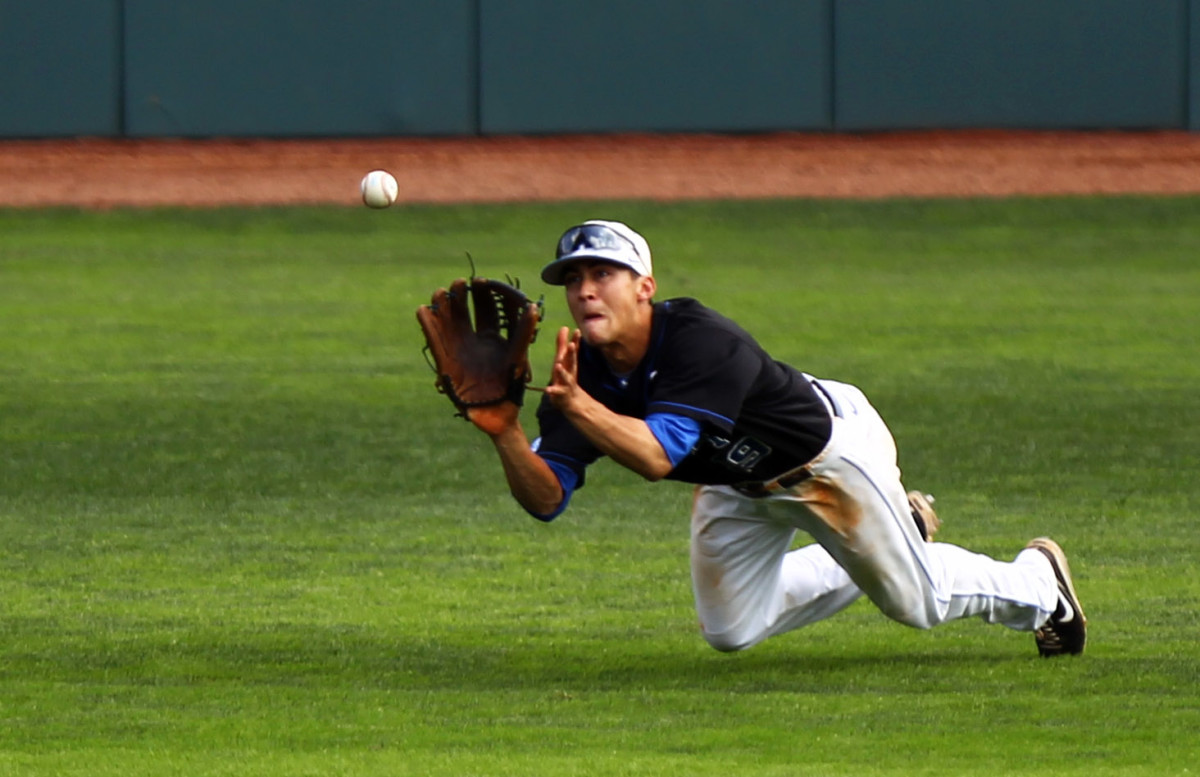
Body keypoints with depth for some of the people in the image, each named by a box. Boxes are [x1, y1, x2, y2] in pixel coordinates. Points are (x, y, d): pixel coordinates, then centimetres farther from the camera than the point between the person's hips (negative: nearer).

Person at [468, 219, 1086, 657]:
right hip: (736, 482, 7)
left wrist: (575, 404, -60)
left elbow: (659, 456, -49)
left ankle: (1038, 582, 36)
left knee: (917, 602, 4)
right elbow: (546, 499, -25)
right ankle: (871, 556, 39)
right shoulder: (582, 371, -20)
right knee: (730, 633, 17)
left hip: (830, 447, -7)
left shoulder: (700, 341, -39)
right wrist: (504, 433, -43)